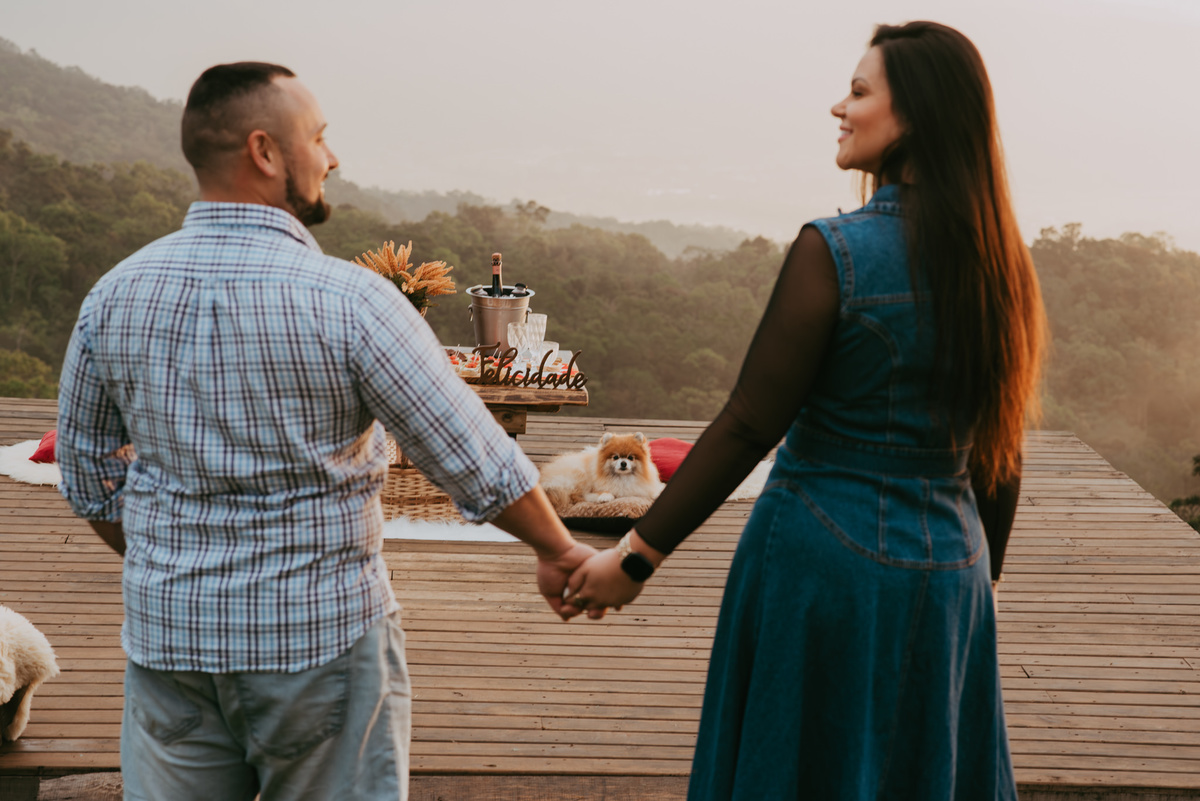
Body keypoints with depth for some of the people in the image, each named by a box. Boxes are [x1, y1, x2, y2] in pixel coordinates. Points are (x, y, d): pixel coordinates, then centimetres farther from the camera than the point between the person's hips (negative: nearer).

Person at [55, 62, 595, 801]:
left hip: (168, 636, 4)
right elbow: (478, 466, -12)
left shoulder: (114, 296, -3)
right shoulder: (349, 302, -17)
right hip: (321, 639, -4)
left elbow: (88, 475, 9)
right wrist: (558, 550, 5)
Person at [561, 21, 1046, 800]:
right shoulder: (1000, 262, 1)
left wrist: (636, 557, -8)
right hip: (948, 571, 6)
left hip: (822, 562, -5)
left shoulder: (835, 251, -17)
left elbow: (749, 427, -16)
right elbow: (999, 452, 7)